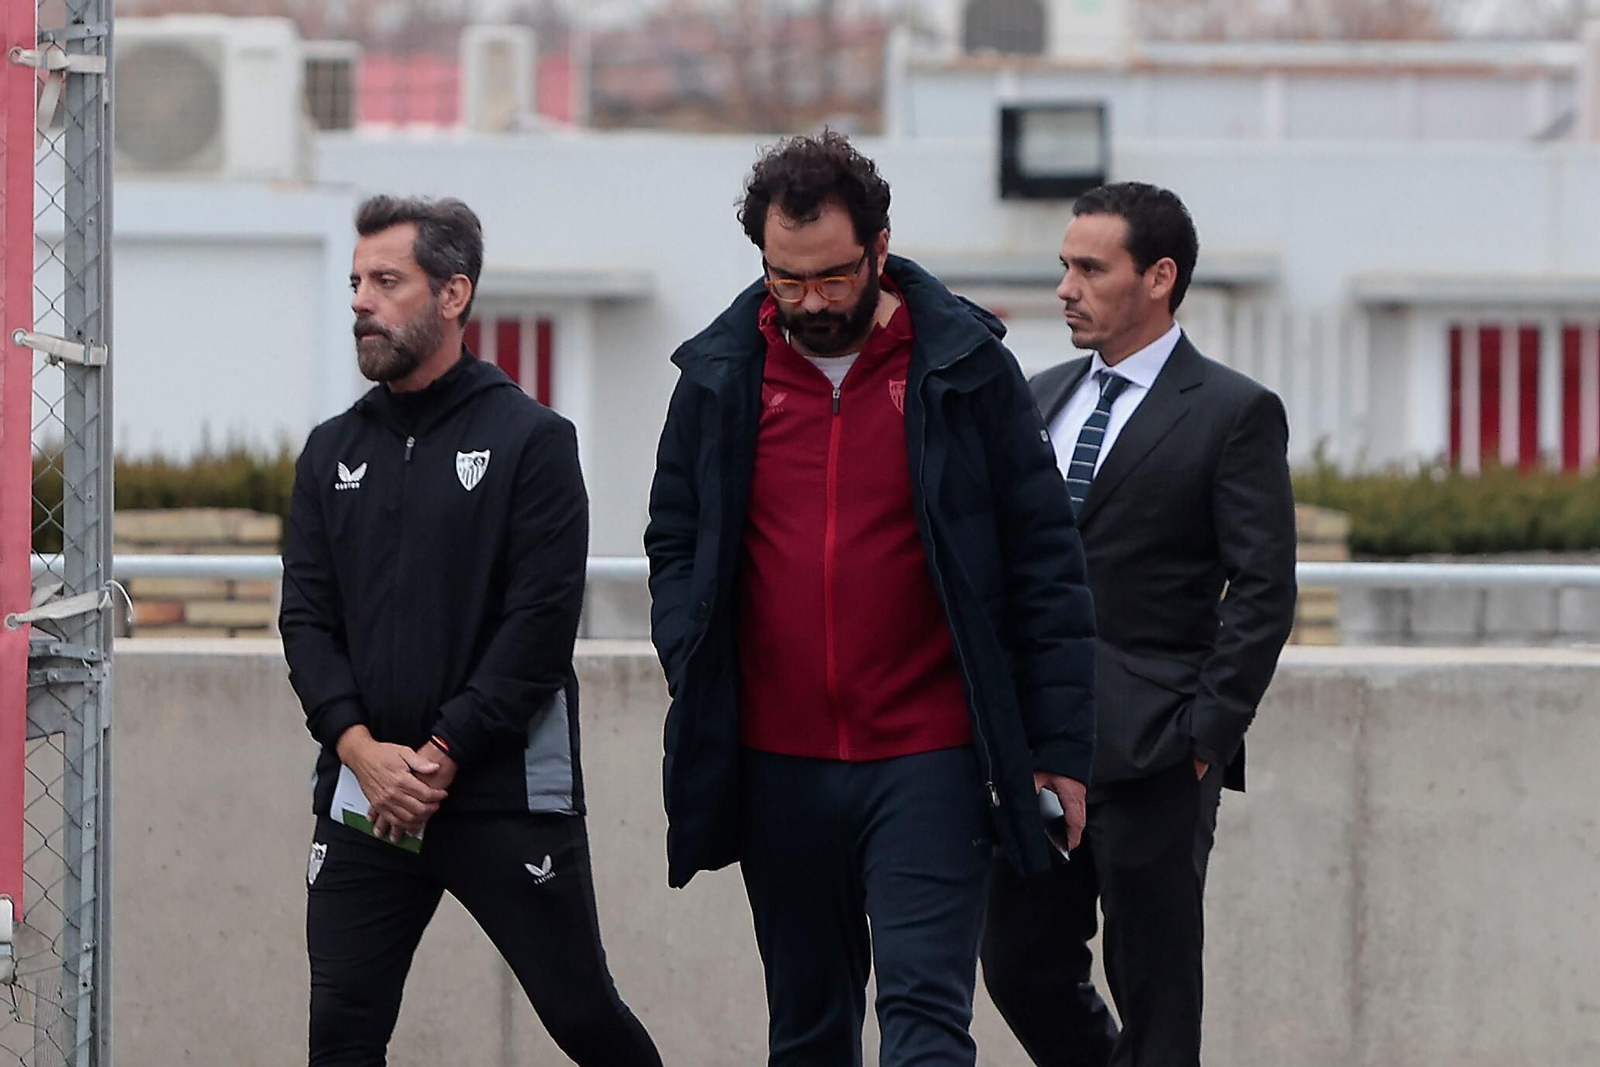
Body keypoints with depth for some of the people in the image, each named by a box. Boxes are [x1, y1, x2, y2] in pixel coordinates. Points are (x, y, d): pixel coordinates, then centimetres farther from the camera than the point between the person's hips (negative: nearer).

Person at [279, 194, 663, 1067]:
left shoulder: (531, 439, -2)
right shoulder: (334, 453, 14)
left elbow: (541, 622, -9)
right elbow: (306, 618, 8)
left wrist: (441, 756, -14)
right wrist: (360, 747, -9)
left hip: (507, 796, -4)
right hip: (362, 795, 4)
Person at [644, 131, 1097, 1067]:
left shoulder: (964, 368, -2)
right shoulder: (721, 375, 5)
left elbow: (1045, 560, 0)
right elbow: (676, 543, 15)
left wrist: (1061, 743, -4)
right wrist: (695, 676, -2)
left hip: (929, 764, -4)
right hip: (778, 768, 4)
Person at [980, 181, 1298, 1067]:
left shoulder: (1234, 414, -4)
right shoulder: (1040, 399, 15)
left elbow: (1263, 591, -8)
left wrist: (1207, 734, -13)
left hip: (1154, 757, -6)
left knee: (1153, 988, -1)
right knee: (1021, 966, 7)